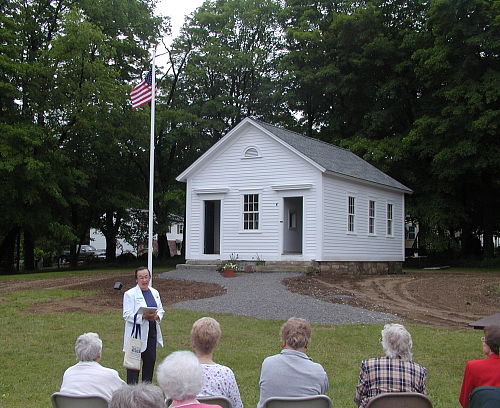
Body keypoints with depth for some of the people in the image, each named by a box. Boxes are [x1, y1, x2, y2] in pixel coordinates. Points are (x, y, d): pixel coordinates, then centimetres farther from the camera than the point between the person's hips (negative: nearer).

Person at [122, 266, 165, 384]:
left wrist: (156, 316, -10)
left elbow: (161, 310, 13)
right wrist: (143, 317, -27)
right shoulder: (130, 294, -8)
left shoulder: (155, 293, 12)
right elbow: (127, 315, -13)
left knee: (150, 361, 13)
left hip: (152, 332, 6)